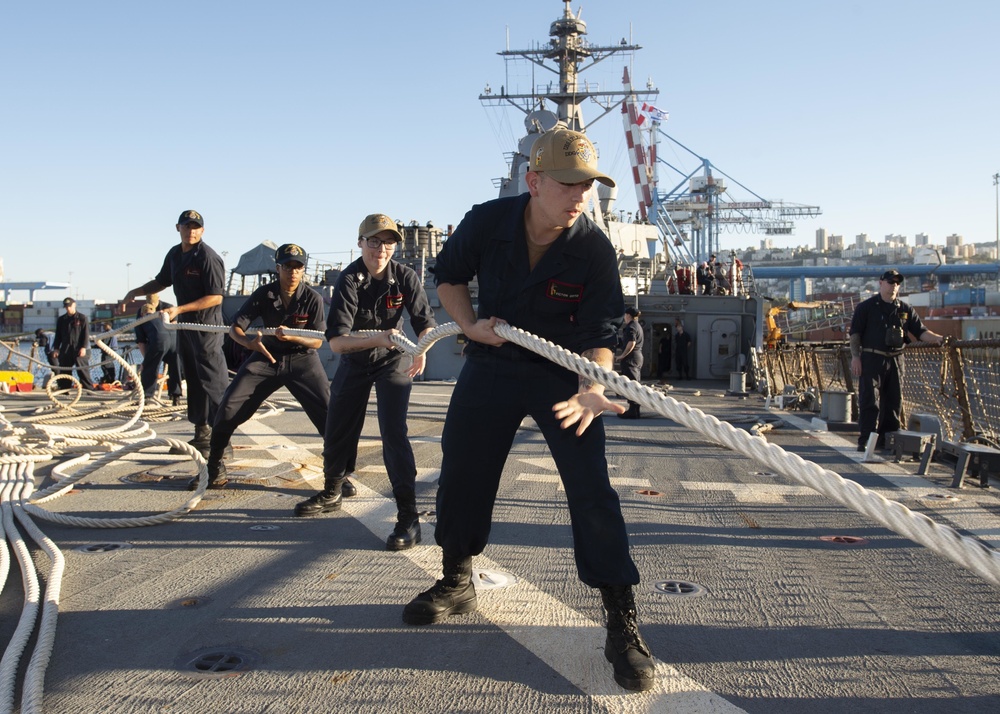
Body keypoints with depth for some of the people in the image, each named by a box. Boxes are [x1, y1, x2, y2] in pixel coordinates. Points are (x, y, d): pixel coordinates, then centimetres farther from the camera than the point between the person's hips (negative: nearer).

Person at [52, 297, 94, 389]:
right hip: (65, 350, 4)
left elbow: (86, 334, -3)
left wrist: (84, 347, -11)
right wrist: (56, 348, 8)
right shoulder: (61, 319, 14)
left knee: (83, 370, -8)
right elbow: (58, 335, 17)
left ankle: (89, 388, -7)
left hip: (79, 349, -4)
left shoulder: (82, 318, 2)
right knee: (64, 371, 5)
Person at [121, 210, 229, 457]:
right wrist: (135, 292, 14)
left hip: (206, 325, -9)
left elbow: (215, 297, -20)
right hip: (184, 324, 9)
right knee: (193, 380, 14)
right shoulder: (174, 254, 10)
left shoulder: (208, 257, -16)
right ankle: (202, 434, 24)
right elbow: (162, 282, 27)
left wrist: (179, 309, -22)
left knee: (213, 381, -10)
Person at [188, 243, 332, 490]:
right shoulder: (264, 294, -9)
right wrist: (249, 341, -33)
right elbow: (234, 327, -10)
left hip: (302, 360, -2)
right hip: (266, 357, 2)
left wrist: (292, 337, -30)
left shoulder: (313, 298, -13)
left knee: (329, 413, -16)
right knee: (228, 409, -7)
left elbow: (317, 341, -10)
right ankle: (214, 468, 14)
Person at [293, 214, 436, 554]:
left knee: (393, 434, -17)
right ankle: (332, 494, 40)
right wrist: (377, 338, -45)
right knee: (337, 433, 12)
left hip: (393, 362, -1)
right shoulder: (349, 280, -22)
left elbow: (426, 323, -15)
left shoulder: (405, 277, -17)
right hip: (354, 362, 2)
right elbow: (335, 341, -30)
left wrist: (421, 349, -36)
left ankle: (408, 517, -12)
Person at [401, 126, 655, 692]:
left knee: (592, 489, -12)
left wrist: (591, 389, -39)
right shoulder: (486, 222, -13)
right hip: (491, 363, 3)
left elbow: (599, 334, -19)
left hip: (563, 372, -3)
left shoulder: (595, 249, -19)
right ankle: (457, 582, 34)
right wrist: (470, 324, -12)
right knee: (461, 472, 10)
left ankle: (622, 623, -1)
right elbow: (449, 276, 5)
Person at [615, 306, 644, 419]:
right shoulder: (638, 326, 18)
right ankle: (635, 409, 18)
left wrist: (622, 356, -19)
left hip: (631, 358, -10)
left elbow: (631, 343, -25)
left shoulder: (630, 327, -13)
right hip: (638, 356, 10)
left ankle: (633, 411, -10)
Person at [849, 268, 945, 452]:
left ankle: (886, 440, 16)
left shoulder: (905, 309, 13)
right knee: (869, 401, -9)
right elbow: (855, 333, -2)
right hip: (872, 359, -5)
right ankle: (865, 440, -7)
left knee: (894, 401, 7)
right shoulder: (866, 307, 2)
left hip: (895, 359, 5)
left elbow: (920, 331, 8)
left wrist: (938, 339, -9)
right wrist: (855, 356, -10)